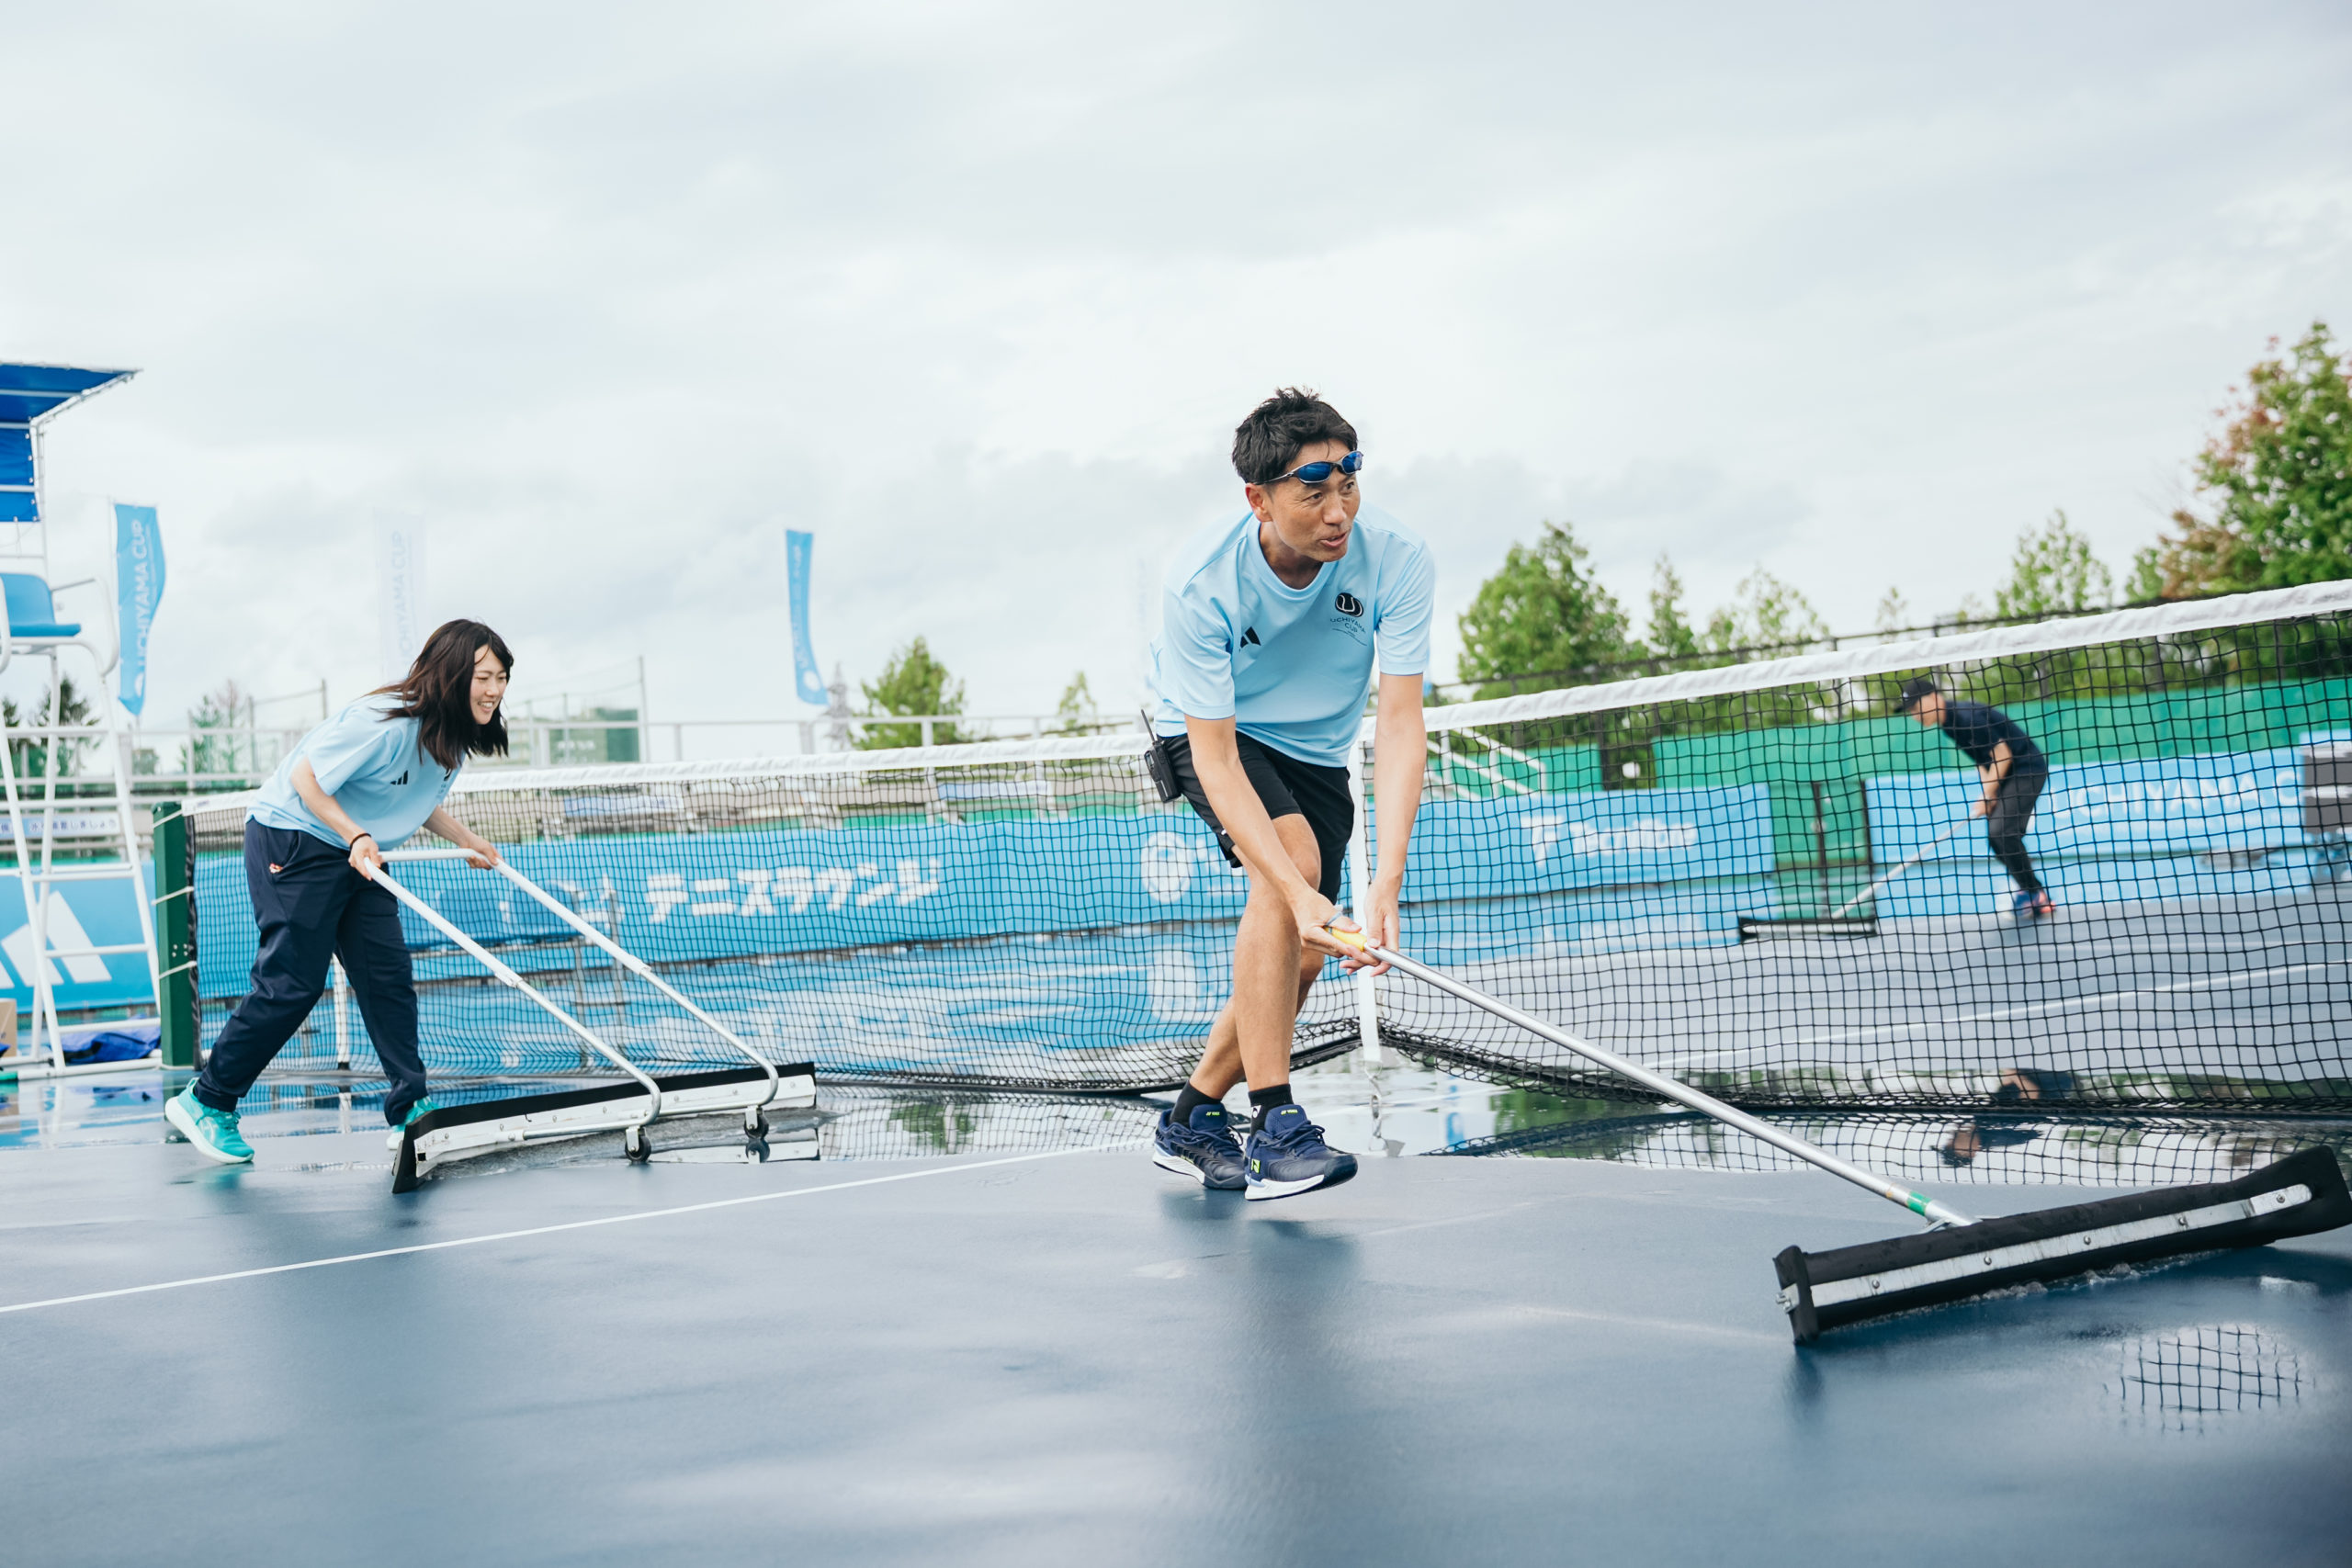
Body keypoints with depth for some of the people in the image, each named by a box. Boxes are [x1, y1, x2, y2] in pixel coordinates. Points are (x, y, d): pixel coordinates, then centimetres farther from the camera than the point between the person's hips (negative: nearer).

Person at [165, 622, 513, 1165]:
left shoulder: (453, 735, 1)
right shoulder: (386, 720, -27)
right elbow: (305, 777, -22)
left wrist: (468, 840, 3)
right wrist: (356, 836, -30)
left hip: (358, 854, 9)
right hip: (293, 842, -9)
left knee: (388, 973, 0)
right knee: (293, 983, -8)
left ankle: (409, 1111, 5)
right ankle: (204, 1103, 6)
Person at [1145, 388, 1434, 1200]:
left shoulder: (1397, 560, -28)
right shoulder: (1201, 585, -33)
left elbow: (1400, 723, -32)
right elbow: (1215, 755, -34)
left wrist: (1386, 882, -43)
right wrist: (1297, 890, -46)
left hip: (1316, 754, 4)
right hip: (1210, 735, -4)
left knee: (1307, 957, -2)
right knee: (1289, 858, -30)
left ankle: (1192, 1118, 19)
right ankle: (1275, 1127, -26)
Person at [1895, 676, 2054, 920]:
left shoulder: (1968, 717, -24)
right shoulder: (1949, 722, 6)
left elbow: (2002, 755, -21)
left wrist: (1987, 795, -16)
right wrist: (1987, 791, -1)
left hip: (2028, 769, -10)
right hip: (2006, 775, 10)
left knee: (2002, 831, -20)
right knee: (1996, 837, 7)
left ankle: (2033, 894, -9)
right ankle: (2035, 895, 19)